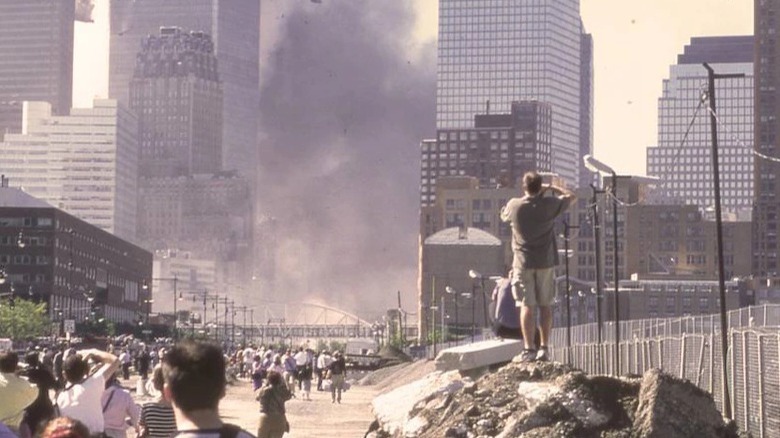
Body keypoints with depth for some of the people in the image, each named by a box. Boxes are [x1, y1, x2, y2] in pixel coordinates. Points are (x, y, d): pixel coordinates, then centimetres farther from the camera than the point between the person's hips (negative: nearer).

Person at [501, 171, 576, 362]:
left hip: (523, 262, -1)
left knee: (527, 306, -3)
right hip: (546, 262, 1)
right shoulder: (549, 205, -6)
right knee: (545, 305, 9)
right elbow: (571, 196, 10)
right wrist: (552, 188, 18)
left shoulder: (515, 205, -7)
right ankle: (544, 348, 9)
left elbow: (503, 216, 17)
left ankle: (529, 349, -9)